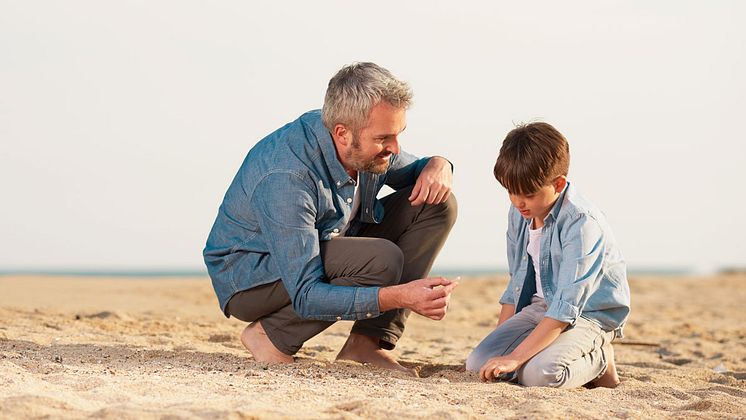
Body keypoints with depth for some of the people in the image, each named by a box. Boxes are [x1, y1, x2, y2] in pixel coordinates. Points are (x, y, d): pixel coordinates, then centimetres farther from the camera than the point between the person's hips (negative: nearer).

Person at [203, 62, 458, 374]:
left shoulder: (367, 149, -12)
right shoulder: (285, 178, -36)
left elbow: (411, 172, 12)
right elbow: (306, 296, -36)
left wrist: (439, 164, -15)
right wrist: (399, 296, -45)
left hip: (323, 254, 8)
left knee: (437, 205, -8)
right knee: (380, 261, -33)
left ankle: (366, 343, -8)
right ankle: (271, 336, -12)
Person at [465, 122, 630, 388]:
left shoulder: (582, 224, -24)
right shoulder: (518, 214, 1)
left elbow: (566, 308, -28)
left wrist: (514, 357, -31)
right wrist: (499, 342, 8)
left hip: (588, 314, -7)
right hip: (541, 306, 7)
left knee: (540, 374, -32)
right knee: (477, 364, -12)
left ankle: (598, 361, -3)